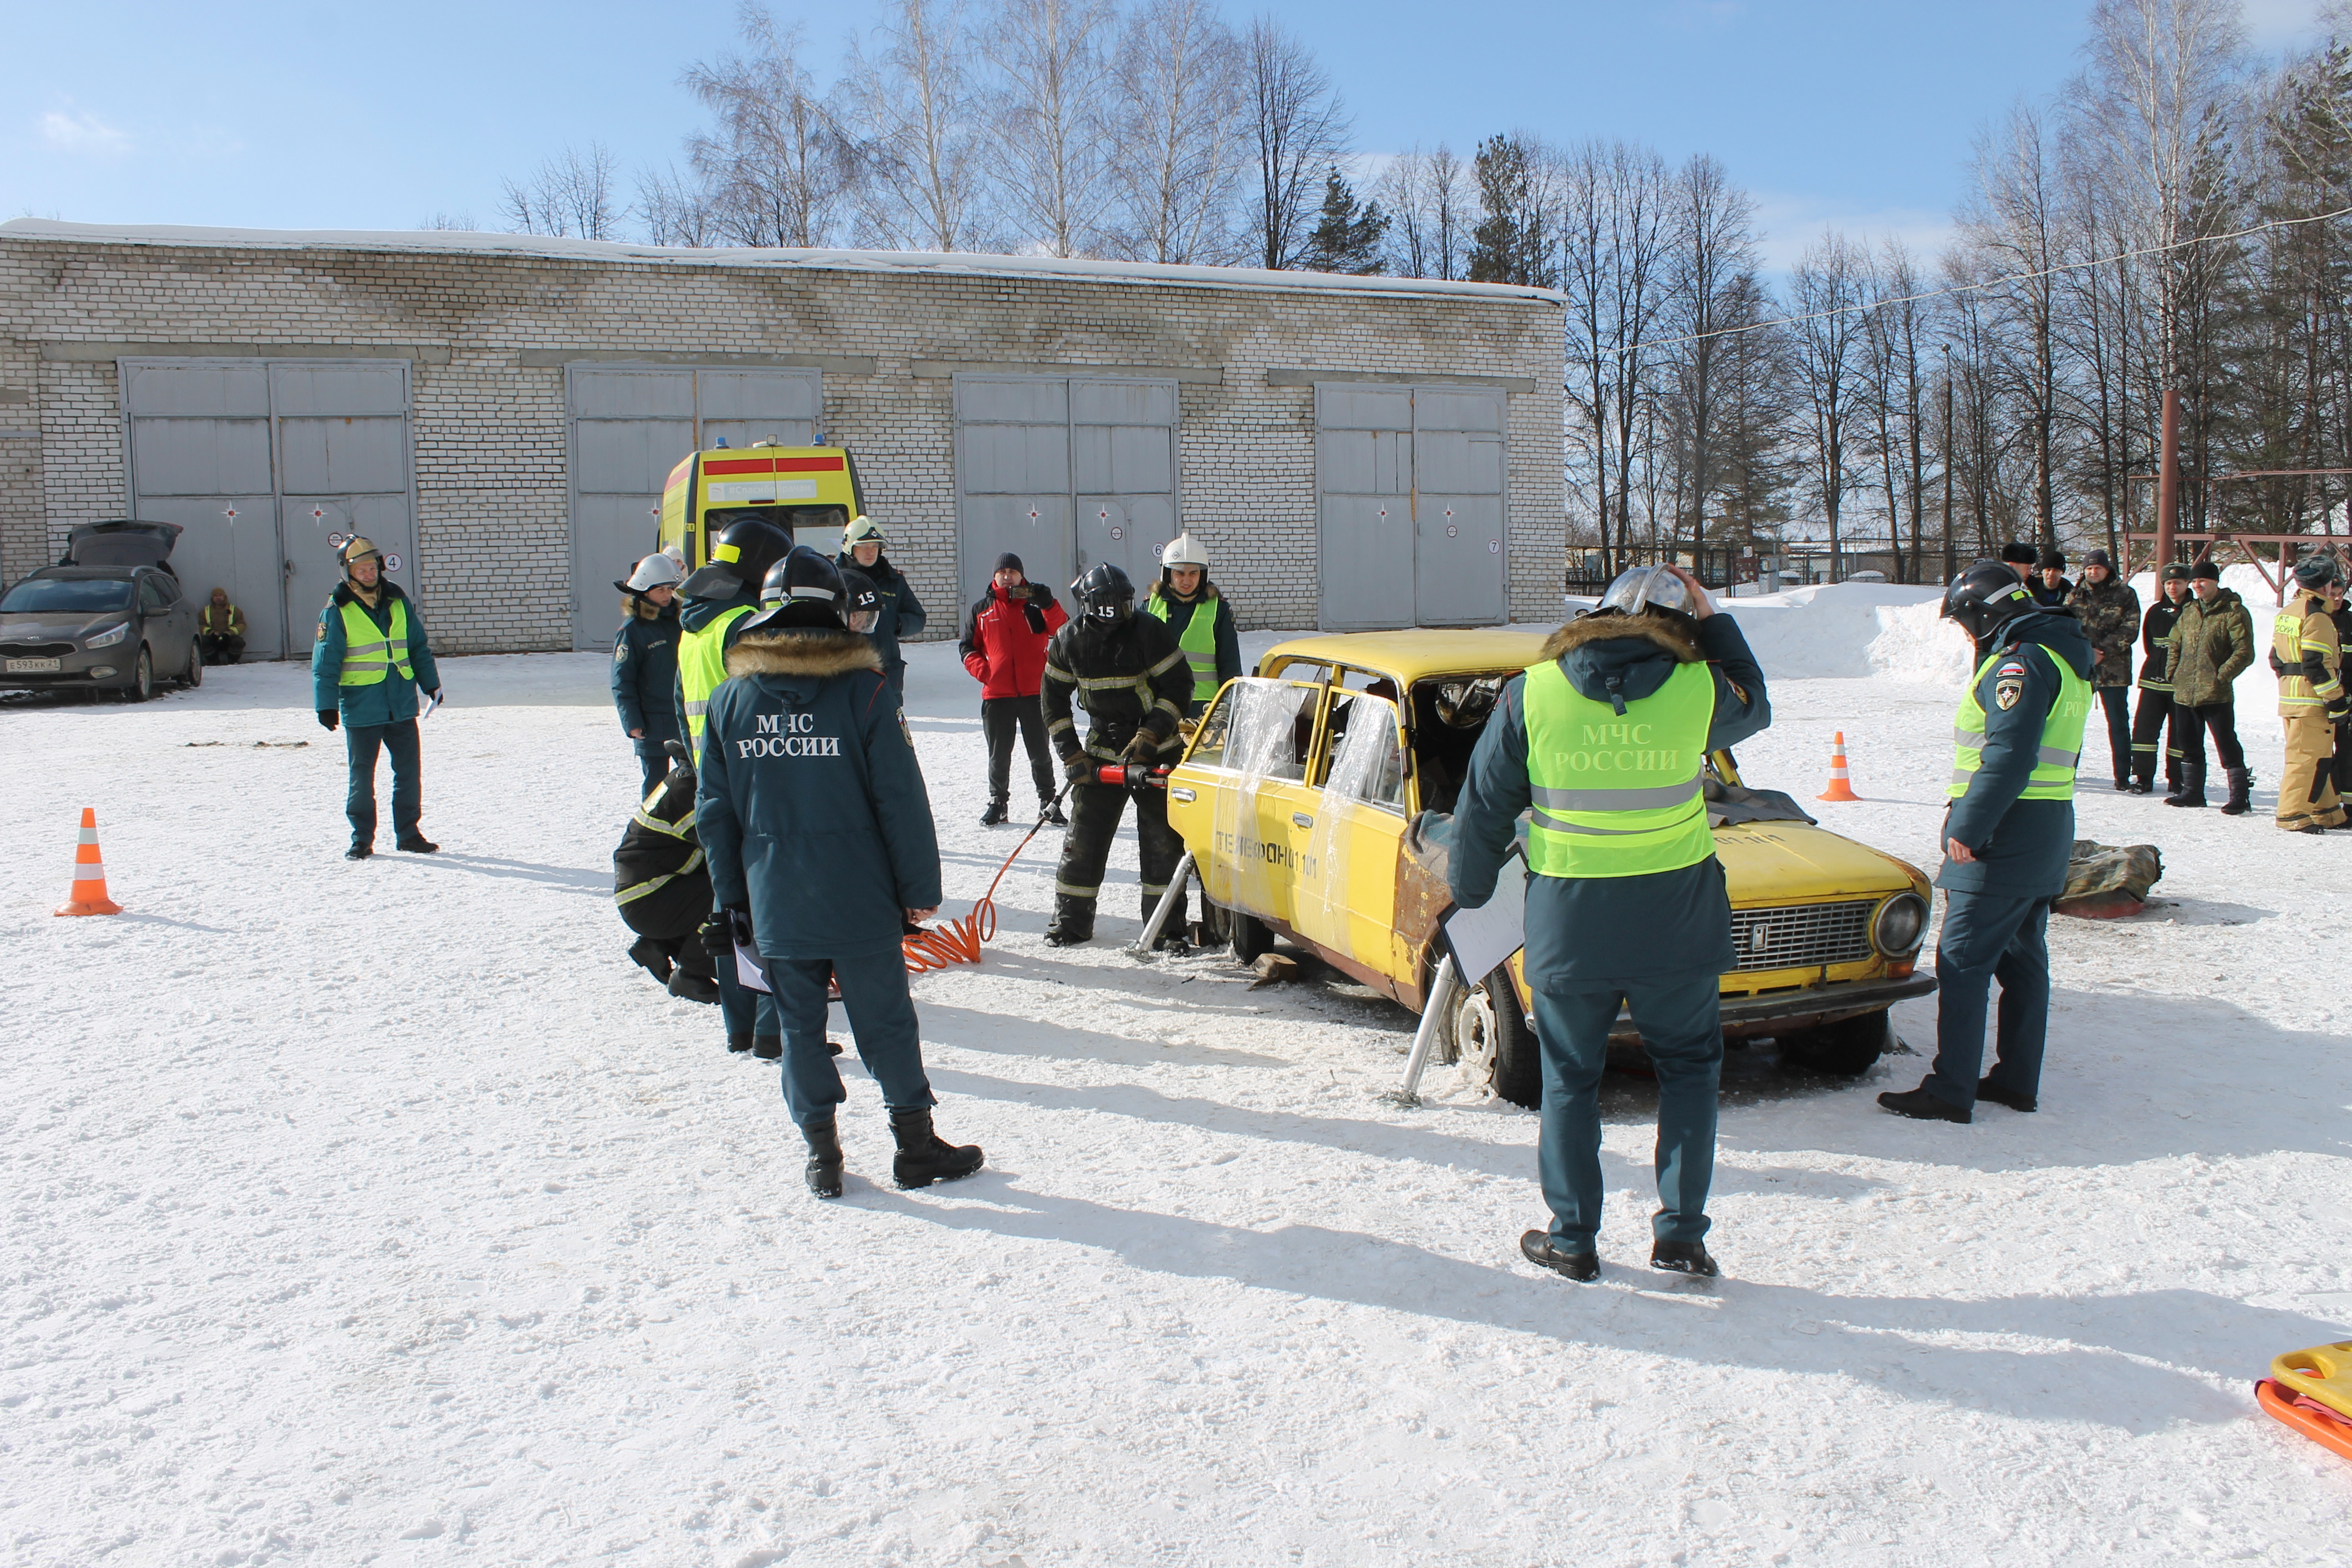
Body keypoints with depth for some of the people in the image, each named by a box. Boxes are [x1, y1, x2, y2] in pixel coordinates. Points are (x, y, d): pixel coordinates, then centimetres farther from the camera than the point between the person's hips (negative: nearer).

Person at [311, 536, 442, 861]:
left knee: (409, 771, 7)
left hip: (402, 705, 4)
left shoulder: (397, 602, 7)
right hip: (360, 709, -4)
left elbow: (419, 647, 17)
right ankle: (362, 838, 15)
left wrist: (430, 684, 15)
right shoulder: (338, 611, -5)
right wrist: (326, 705, -10)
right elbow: (325, 663, -5)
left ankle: (408, 833, 18)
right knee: (362, 776, 5)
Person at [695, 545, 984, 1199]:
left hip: (774, 902, 3)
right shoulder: (864, 691, -9)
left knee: (800, 1025, 12)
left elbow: (714, 811, 6)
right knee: (886, 1020, 8)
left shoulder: (729, 701, 1)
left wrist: (729, 898, 15)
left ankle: (821, 1152, 19)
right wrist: (920, 887, -1)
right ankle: (916, 1143, 17)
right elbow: (900, 800, -9)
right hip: (858, 899, -2)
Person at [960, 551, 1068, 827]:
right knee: (999, 755, 10)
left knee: (1040, 753, 7)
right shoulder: (981, 610, 7)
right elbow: (967, 647, 12)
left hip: (1034, 692, -1)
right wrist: (982, 670, -5)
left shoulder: (1035, 605, 3)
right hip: (997, 694, 1)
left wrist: (1049, 605, -24)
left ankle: (1048, 803, 17)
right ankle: (997, 802, 22)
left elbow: (1062, 631, -9)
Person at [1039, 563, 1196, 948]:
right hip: (1101, 751, 3)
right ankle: (1071, 921, 14)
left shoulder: (1150, 632, -12)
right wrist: (1071, 755, -2)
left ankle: (1167, 926, 7)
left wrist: (1148, 736, -18)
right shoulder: (1068, 641, -3)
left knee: (1162, 839, -2)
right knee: (1084, 836, 2)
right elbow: (1054, 700, 5)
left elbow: (1179, 686, -11)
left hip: (1156, 750, -2)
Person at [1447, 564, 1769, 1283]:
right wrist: (1713, 621, 21)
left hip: (1569, 927, 0)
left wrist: (1470, 893, 16)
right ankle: (1680, 1232, 18)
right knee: (1688, 1067, 20)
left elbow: (1483, 807, 2)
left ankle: (1573, 1238, 21)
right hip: (1677, 924, 0)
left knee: (1570, 1079, 16)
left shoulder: (1532, 693, -5)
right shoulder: (1698, 689, -6)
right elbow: (1754, 706, 19)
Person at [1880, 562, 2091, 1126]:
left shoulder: (2019, 661, -15)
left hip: (2005, 838, -11)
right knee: (2022, 959, 15)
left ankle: (1950, 1092, -6)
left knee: (1963, 961, -8)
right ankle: (2018, 1080, 22)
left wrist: (1968, 827, -22)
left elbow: (2009, 755, -24)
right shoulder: (2063, 657, 17)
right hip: (2047, 835, 11)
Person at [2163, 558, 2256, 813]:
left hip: (2217, 694, -7)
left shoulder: (2233, 612, -8)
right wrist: (2172, 671, 10)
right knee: (2190, 745, 15)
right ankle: (2192, 791, 26)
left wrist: (2221, 676, -16)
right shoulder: (2189, 611, 14)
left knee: (2227, 744, -5)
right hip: (2185, 693, 7)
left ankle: (2239, 796, 1)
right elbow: (2174, 643, 23)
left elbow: (2244, 652, -13)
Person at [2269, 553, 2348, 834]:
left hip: (2290, 697, 10)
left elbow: (2276, 659, 18)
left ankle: (2327, 812, 24)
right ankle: (2293, 815, -4)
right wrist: (2337, 701, -16)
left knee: (2320, 758, 17)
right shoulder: (2316, 616, -15)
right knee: (2308, 758, -6)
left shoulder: (2286, 612, 14)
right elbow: (2316, 665, -20)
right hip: (2313, 702, -10)